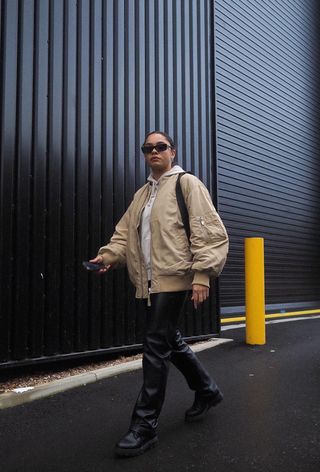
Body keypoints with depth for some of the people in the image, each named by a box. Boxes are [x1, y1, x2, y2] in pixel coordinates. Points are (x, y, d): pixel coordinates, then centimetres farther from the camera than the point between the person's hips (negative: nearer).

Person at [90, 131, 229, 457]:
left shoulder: (187, 184, -2)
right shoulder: (142, 194, 20)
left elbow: (209, 232, -10)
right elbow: (126, 231, 16)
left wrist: (202, 274, -18)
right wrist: (109, 254, -4)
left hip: (173, 278, -8)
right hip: (147, 282, 8)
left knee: (156, 347, -9)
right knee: (170, 341, 17)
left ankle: (144, 427, 1)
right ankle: (207, 390, 39)